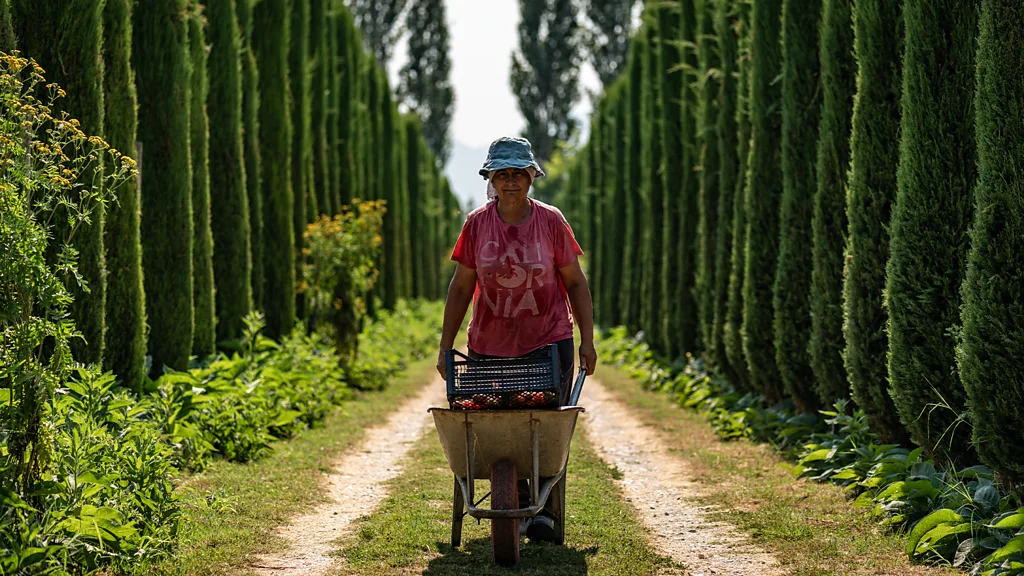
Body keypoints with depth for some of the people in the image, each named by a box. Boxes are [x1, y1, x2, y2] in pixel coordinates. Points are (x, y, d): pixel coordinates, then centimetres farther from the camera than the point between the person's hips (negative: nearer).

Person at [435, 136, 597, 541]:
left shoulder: (551, 221, -2)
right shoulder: (476, 224, -1)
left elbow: (575, 283, 4)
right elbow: (461, 288, 5)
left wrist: (587, 340, 0)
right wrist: (445, 347, 5)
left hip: (549, 342, -1)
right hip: (490, 345, 1)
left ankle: (544, 509, 4)